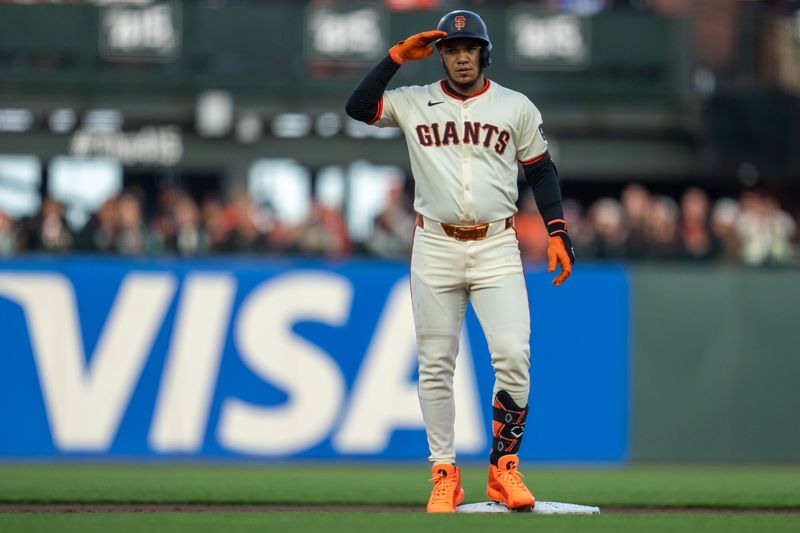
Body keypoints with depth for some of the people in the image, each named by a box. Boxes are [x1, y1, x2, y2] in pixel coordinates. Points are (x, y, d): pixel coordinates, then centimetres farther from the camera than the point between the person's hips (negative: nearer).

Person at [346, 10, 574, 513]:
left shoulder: (517, 107, 6)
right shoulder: (414, 102, 6)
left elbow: (542, 171, 9)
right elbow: (358, 107, -4)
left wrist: (558, 234, 0)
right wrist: (397, 57, -6)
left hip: (497, 247, -1)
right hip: (435, 247, 1)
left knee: (513, 357, -14)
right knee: (435, 365, 2)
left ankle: (504, 468, -1)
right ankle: (445, 474, 9)